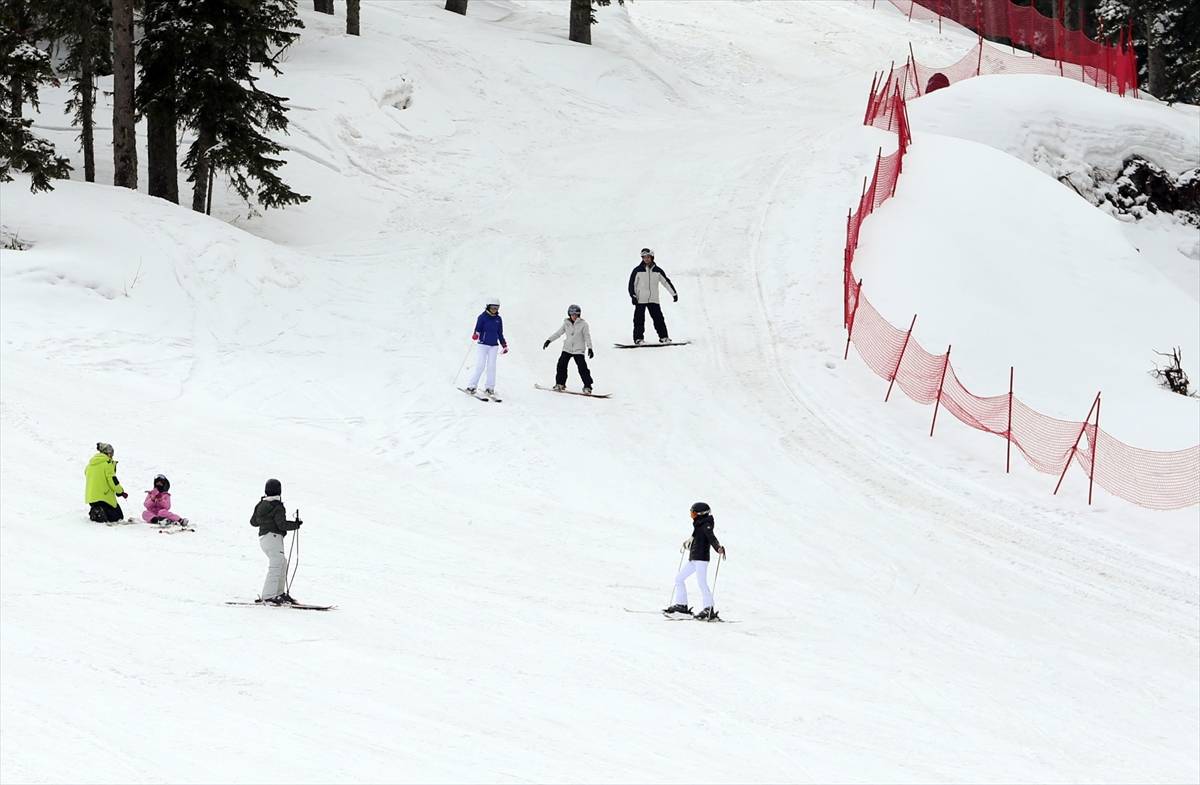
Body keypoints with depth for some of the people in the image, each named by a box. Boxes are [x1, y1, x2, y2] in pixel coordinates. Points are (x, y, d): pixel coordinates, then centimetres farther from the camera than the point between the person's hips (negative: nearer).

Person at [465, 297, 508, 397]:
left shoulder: (498, 319, 10)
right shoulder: (482, 317, -4)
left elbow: (500, 334, 18)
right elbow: (478, 329, -7)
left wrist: (504, 345, 16)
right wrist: (476, 335, -29)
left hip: (494, 345, 4)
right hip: (483, 344, -4)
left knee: (491, 366, 0)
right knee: (480, 365, -10)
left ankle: (490, 388, 7)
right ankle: (472, 386, -5)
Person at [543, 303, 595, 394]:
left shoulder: (583, 324, -4)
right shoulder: (566, 324, 5)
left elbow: (587, 336, -5)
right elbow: (558, 333, 13)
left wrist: (590, 348, -13)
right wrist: (549, 340, 10)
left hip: (578, 350, -4)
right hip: (567, 349, 4)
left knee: (582, 368, -12)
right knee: (561, 365, -2)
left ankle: (587, 387, -6)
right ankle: (560, 384, 14)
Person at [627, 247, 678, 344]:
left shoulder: (657, 270, 5)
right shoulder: (638, 270, -1)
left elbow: (666, 282, 12)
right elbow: (632, 284, 1)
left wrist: (674, 293, 12)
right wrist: (633, 296, -10)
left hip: (653, 300, 2)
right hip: (640, 299, -2)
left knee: (658, 318, -1)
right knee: (639, 320, -3)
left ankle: (663, 337, 4)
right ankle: (638, 338, 0)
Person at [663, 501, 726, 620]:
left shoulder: (706, 525, -12)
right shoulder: (699, 524, 15)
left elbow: (711, 538, -25)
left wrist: (719, 548, -43)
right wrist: (688, 543, 50)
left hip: (701, 558, -10)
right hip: (693, 559, 10)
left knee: (702, 582, -16)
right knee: (679, 578, 14)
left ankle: (709, 610, -14)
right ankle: (681, 605, 21)